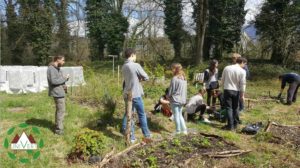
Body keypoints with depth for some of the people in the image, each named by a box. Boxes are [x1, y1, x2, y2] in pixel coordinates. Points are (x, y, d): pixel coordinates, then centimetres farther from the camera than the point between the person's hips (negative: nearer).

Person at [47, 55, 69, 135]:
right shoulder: (51, 69, -16)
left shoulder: (57, 68, 13)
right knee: (61, 110, -5)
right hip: (57, 93, -10)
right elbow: (53, 81, -24)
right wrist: (65, 78, -16)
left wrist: (64, 85, 3)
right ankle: (59, 130, 3)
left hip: (60, 92, 10)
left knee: (59, 110, 19)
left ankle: (58, 126, 32)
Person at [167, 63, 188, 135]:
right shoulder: (184, 78, 6)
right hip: (182, 100, 7)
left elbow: (171, 90, -12)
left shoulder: (174, 78, -17)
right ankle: (184, 129, 17)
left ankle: (178, 131, 15)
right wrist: (184, 99, 17)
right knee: (180, 115, 18)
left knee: (176, 115, 6)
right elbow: (184, 90, 11)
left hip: (175, 100, -7)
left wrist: (168, 96, 5)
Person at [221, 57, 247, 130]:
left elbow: (222, 80, 5)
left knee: (229, 108, 2)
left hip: (227, 90, 0)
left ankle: (230, 125, -1)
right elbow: (243, 84, -5)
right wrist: (242, 95, 1)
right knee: (235, 108, 15)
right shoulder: (242, 71, -5)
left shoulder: (226, 68, 0)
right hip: (236, 91, 0)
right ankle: (235, 124, 25)